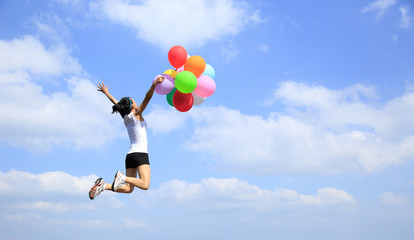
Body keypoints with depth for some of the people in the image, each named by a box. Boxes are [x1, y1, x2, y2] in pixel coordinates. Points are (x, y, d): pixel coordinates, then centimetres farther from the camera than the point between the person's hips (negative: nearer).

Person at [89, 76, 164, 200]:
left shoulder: (125, 117, 15)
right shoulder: (136, 113, -1)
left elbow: (116, 103, 30)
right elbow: (147, 98, -14)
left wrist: (106, 92, 44)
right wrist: (155, 84, -23)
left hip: (130, 155, 8)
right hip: (140, 153, -7)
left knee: (128, 189, 5)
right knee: (145, 185, -17)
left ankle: (103, 185, -9)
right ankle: (122, 177, -28)